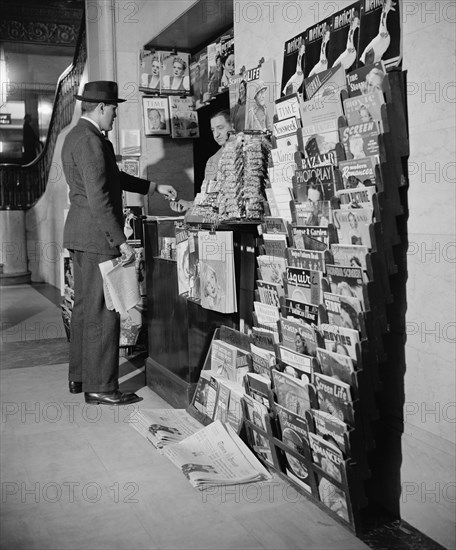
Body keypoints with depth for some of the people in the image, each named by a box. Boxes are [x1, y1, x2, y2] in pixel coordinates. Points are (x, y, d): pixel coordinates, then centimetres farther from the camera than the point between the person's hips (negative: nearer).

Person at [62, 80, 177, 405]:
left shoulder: (77, 136, 16)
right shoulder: (90, 141, -16)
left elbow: (113, 177, 23)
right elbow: (99, 198, -22)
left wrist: (154, 188, 23)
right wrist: (121, 242, -20)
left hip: (82, 237, 11)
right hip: (97, 237, -11)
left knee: (85, 307, 16)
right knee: (103, 312, -5)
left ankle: (80, 377, 26)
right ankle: (100, 387, 3)